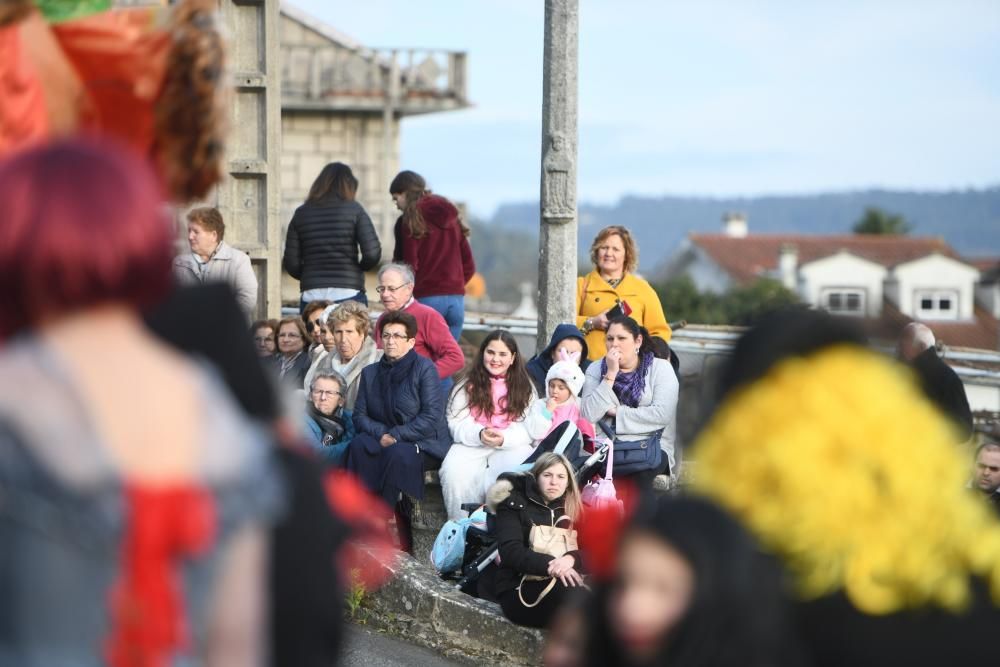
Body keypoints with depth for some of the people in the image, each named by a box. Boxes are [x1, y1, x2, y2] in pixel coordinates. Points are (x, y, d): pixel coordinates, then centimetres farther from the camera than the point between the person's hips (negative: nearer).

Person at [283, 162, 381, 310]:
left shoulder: (301, 214, 7)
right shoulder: (354, 210, 0)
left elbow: (291, 263, 5)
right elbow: (372, 253, -8)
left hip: (311, 297, 2)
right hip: (348, 294, -2)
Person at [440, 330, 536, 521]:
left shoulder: (524, 388, 11)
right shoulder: (467, 385, 12)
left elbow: (528, 428, 1)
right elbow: (456, 424, 2)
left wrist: (504, 439, -19)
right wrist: (480, 435, -18)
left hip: (512, 447, 0)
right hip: (471, 446, 1)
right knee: (454, 473, -32)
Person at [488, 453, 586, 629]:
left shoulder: (572, 510, 17)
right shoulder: (515, 505, 3)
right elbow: (510, 551, -11)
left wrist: (571, 559, -21)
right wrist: (549, 565, -26)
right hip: (518, 591, -4)